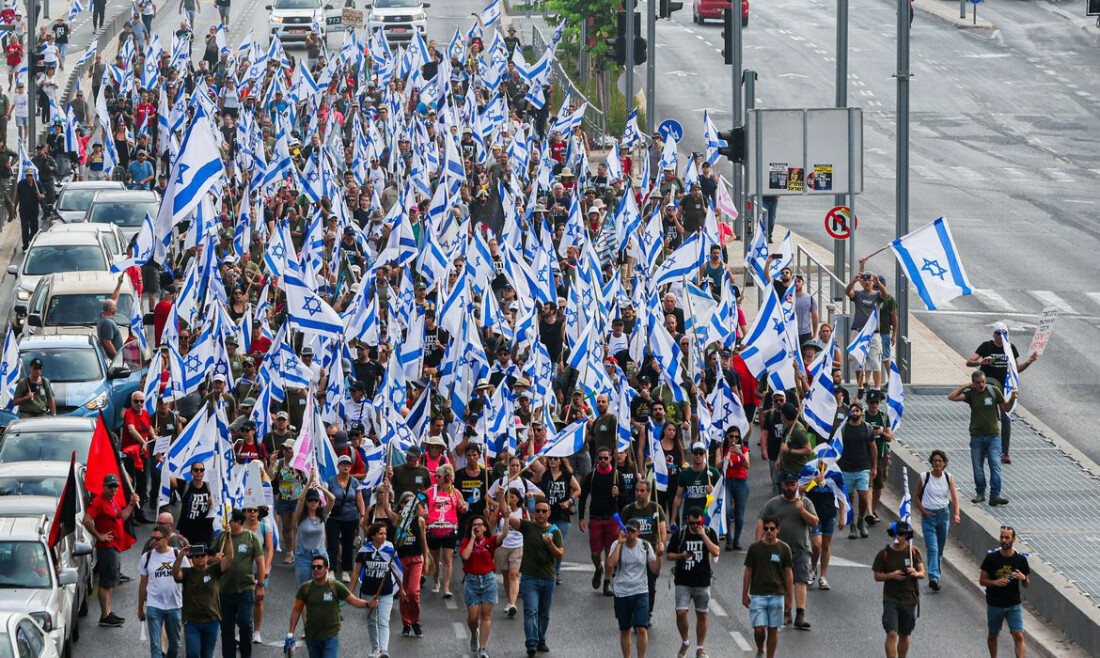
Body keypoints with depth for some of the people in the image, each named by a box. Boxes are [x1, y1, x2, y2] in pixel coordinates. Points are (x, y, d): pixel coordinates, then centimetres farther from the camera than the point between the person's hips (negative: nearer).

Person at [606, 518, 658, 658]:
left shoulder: (645, 546, -1)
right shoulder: (617, 545, -4)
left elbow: (654, 569, -1)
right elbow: (610, 564, -21)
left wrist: (658, 556, -19)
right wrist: (620, 543, -19)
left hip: (641, 593, -1)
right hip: (621, 593, 1)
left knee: (642, 629, -11)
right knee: (624, 630, 11)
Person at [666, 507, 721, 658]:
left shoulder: (709, 533, 0)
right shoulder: (680, 534, 0)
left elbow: (715, 552, -12)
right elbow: (669, 554, 6)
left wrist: (704, 536, -17)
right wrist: (681, 556, -14)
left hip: (702, 582, 1)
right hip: (683, 582, -1)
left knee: (701, 615, 7)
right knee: (681, 613, -11)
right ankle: (685, 642, 12)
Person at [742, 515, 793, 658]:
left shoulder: (784, 548, 0)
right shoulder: (755, 547, -1)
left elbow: (788, 574, 3)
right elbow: (748, 572, 5)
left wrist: (790, 597, 1)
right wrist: (745, 594, 3)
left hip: (777, 595, 0)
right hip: (757, 595, 0)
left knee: (773, 630, 4)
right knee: (759, 628, -6)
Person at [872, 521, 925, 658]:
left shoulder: (913, 552, 1)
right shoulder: (884, 554, -4)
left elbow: (923, 573, 3)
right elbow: (877, 576, 1)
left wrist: (916, 573, -20)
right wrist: (891, 575, -18)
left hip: (909, 600, 2)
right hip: (890, 600, -2)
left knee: (904, 635, 13)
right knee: (891, 633, -14)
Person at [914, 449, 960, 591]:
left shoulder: (948, 478, -1)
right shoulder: (924, 477, -6)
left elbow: (954, 497, -10)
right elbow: (916, 497, 4)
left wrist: (956, 514, -26)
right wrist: (923, 511, -11)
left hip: (944, 514, 3)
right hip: (929, 515, -3)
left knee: (940, 549, 12)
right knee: (932, 548, -15)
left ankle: (935, 576, 26)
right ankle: (933, 577, -23)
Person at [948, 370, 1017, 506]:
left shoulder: (994, 391, 0)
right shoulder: (970, 394, 2)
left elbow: (1006, 408, 8)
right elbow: (951, 397, -9)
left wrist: (1012, 398, -12)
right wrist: (965, 386, -6)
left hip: (993, 435, -2)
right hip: (977, 436, 2)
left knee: (995, 465, -11)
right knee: (977, 467, 6)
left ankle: (995, 495, -15)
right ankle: (980, 493, 19)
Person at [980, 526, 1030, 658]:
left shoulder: (1020, 559, -3)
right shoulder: (991, 557, -5)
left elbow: (1026, 585, 5)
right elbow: (982, 580, -1)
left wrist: (1024, 578, -19)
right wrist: (995, 582, -20)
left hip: (1014, 605, -1)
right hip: (994, 605, 1)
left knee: (1018, 636, -12)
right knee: (993, 635, 15)